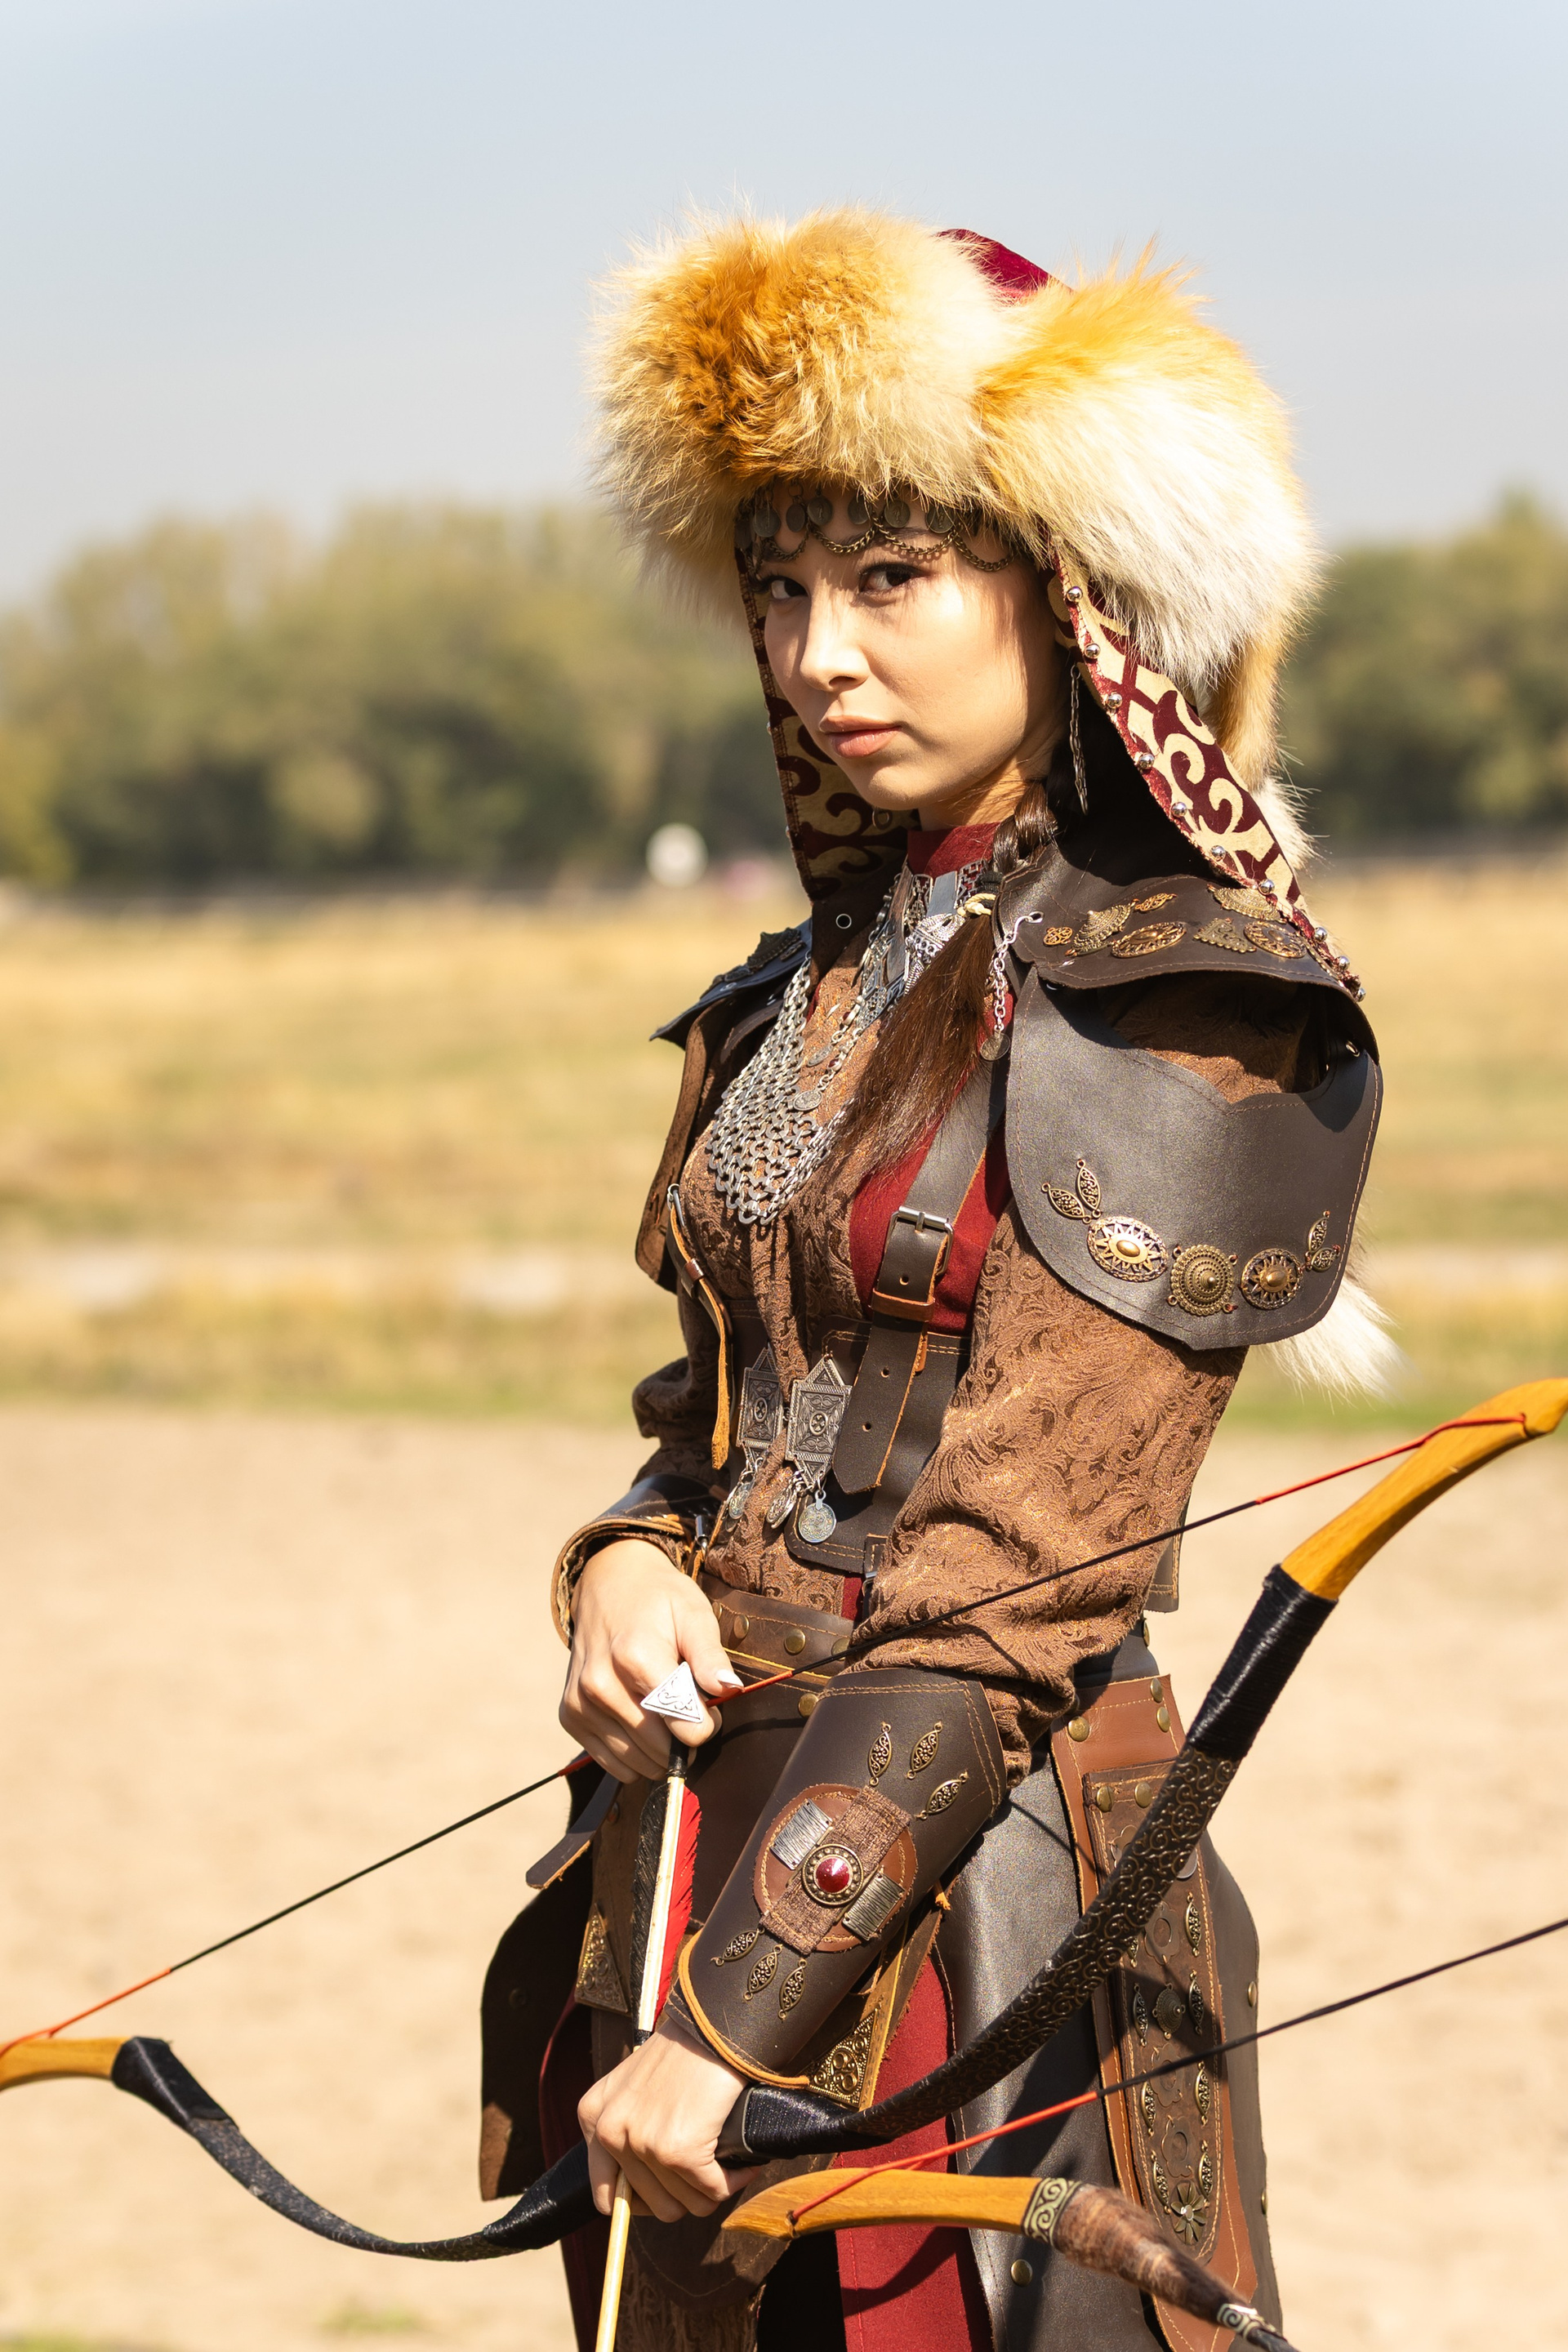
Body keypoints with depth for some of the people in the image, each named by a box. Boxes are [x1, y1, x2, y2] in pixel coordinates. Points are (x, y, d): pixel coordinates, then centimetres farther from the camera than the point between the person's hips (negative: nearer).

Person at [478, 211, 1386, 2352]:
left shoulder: (1172, 1012, -11)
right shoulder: (817, 992, 13)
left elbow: (1015, 1587, -17)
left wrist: (737, 2017, -20)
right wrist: (624, 1567, -5)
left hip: (987, 1891, -7)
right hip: (726, 1839, 7)